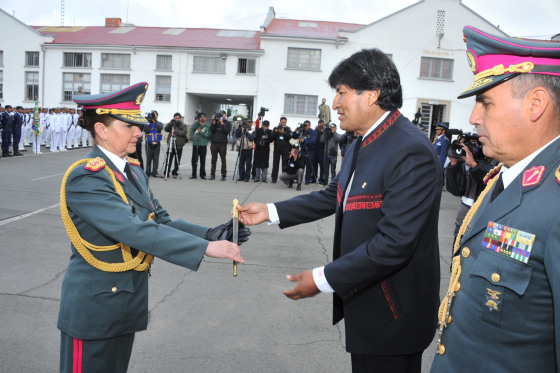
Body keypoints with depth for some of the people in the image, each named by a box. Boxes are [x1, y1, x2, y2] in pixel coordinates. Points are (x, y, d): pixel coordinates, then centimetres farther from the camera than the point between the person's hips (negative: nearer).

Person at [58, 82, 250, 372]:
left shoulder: (134, 172, 6)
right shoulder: (85, 178, -21)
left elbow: (162, 222, 2)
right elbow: (136, 231, -31)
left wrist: (212, 234, -13)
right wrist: (205, 248, -34)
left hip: (130, 302, 8)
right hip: (94, 305, -8)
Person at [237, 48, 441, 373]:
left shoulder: (411, 152, -25)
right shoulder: (363, 144, 7)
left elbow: (394, 243, -28)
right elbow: (334, 196, 14)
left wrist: (323, 279, -23)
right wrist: (271, 212, 8)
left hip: (391, 314, -9)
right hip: (362, 296, 9)